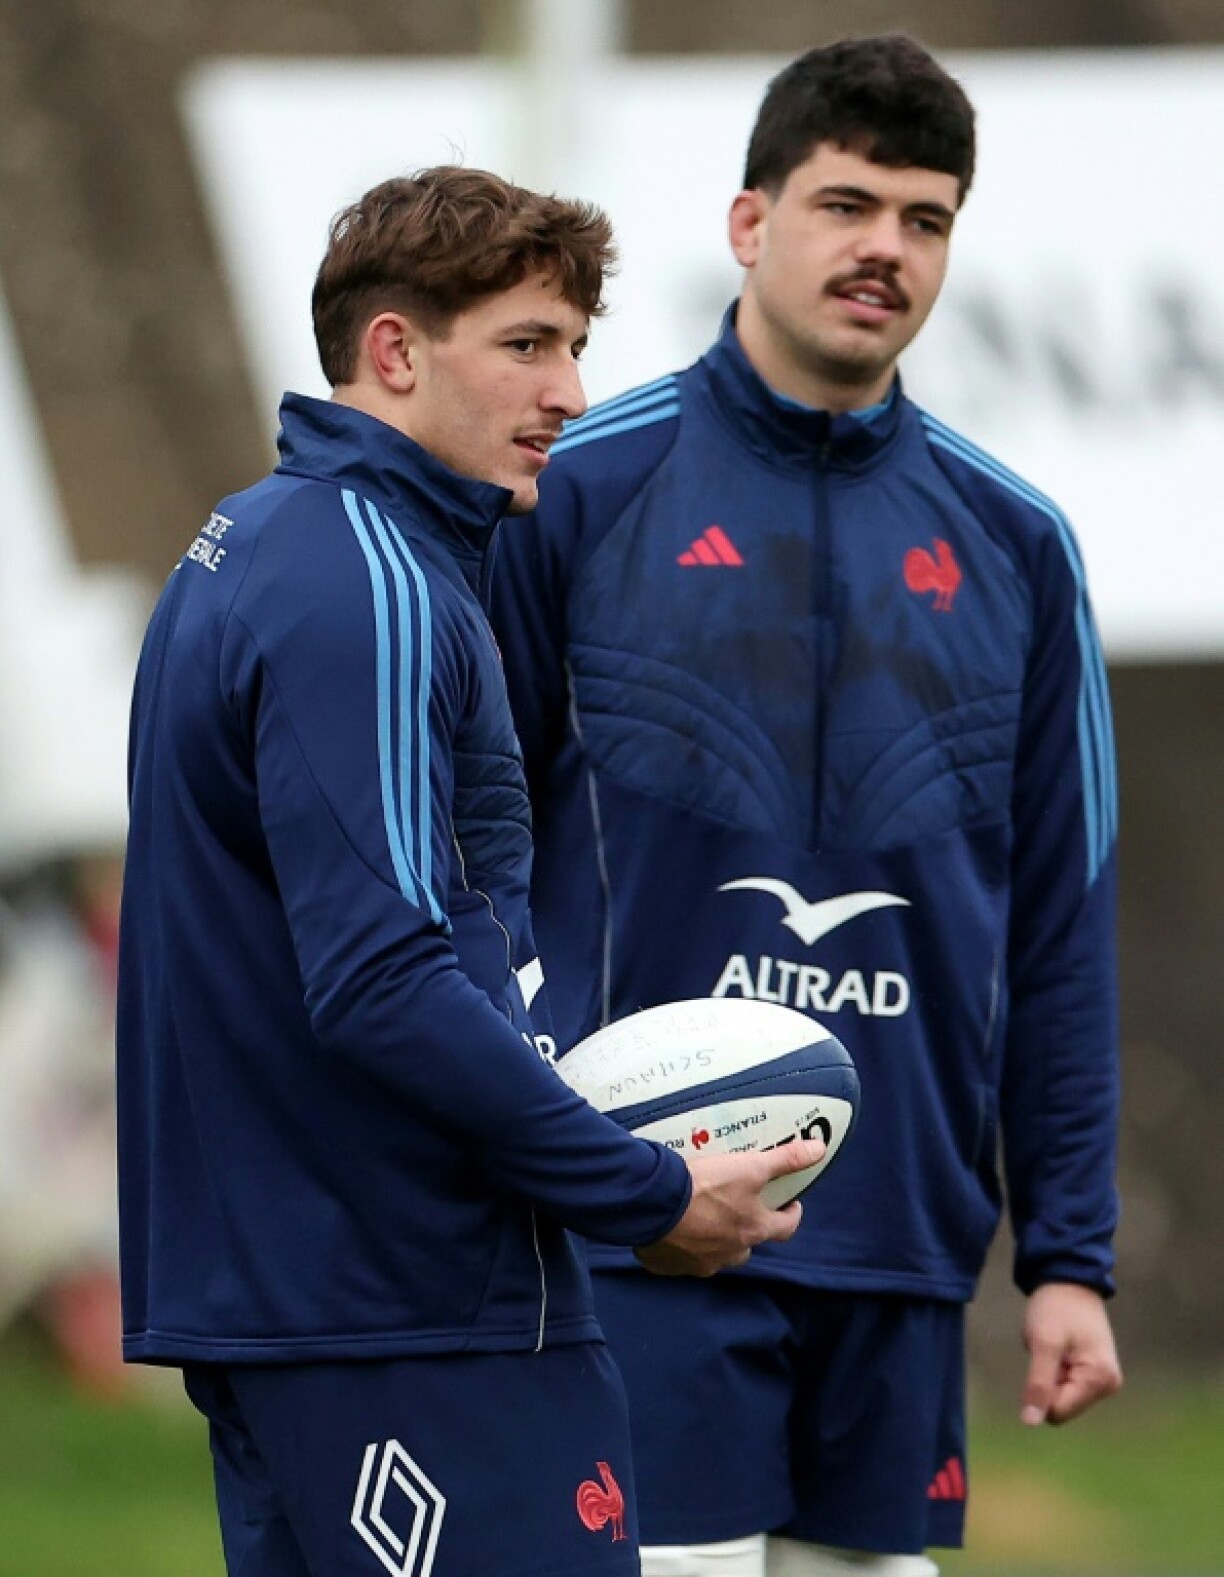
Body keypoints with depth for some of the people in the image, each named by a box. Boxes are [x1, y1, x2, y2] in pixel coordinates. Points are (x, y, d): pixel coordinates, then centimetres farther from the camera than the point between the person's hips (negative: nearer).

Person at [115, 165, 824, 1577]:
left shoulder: (241, 548, 16)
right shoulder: (370, 588, -15)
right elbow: (384, 988, -23)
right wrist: (650, 1199, -15)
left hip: (258, 1286, 10)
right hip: (418, 1313, -10)